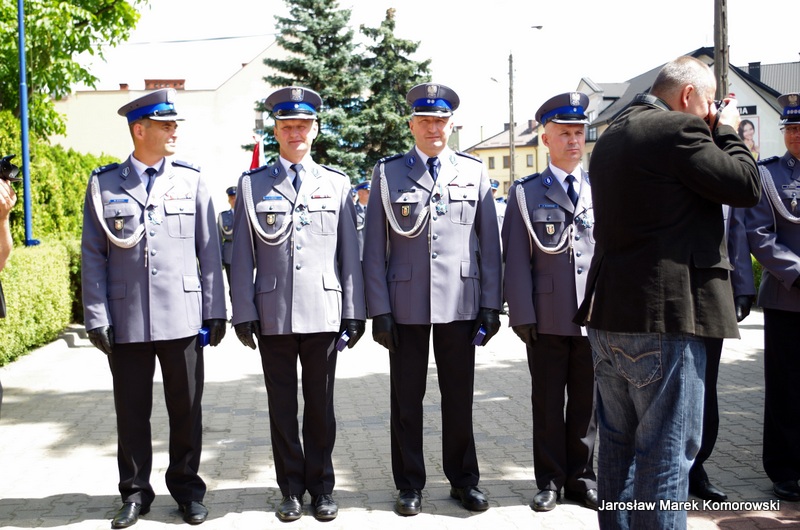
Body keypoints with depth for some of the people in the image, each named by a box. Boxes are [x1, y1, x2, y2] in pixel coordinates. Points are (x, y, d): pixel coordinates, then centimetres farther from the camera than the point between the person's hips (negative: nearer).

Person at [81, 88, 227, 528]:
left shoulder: (190, 180, 4)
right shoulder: (104, 184, 3)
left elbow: (209, 251, 5)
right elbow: (93, 257, 3)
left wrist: (214, 310, 1)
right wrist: (97, 319, -3)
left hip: (182, 319, 0)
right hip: (127, 322, 0)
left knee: (186, 409, 8)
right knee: (132, 411, 9)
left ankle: (187, 488, 24)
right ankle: (135, 492, 24)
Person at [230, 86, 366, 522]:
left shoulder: (336, 184, 8)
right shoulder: (252, 185, 7)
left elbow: (350, 254, 7)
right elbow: (242, 256, 4)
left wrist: (354, 310, 3)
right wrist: (243, 313, -1)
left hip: (323, 313, 0)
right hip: (273, 315, 0)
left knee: (321, 405, 8)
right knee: (282, 406, 7)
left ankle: (320, 486, 21)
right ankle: (291, 488, 20)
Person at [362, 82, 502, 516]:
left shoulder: (474, 172, 7)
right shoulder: (387, 173, 3)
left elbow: (489, 244, 6)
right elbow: (375, 249, 1)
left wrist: (491, 305, 1)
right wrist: (379, 309, -4)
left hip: (460, 304, 1)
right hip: (406, 306, -1)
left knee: (459, 396, 9)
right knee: (406, 398, 8)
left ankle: (463, 480, 24)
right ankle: (410, 485, 21)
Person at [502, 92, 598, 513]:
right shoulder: (526, 193, 4)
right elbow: (516, 259, 0)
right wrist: (522, 315, -7)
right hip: (547, 317, -1)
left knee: (587, 402, 9)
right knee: (548, 403, 6)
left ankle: (581, 477, 23)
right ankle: (550, 481, 18)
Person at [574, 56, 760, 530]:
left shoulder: (613, 136, 16)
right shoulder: (679, 129, -12)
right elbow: (746, 186, -10)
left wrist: (711, 133, 16)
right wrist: (727, 131, 6)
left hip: (608, 315, 9)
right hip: (662, 317, -9)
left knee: (618, 445, 17)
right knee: (667, 452, -2)